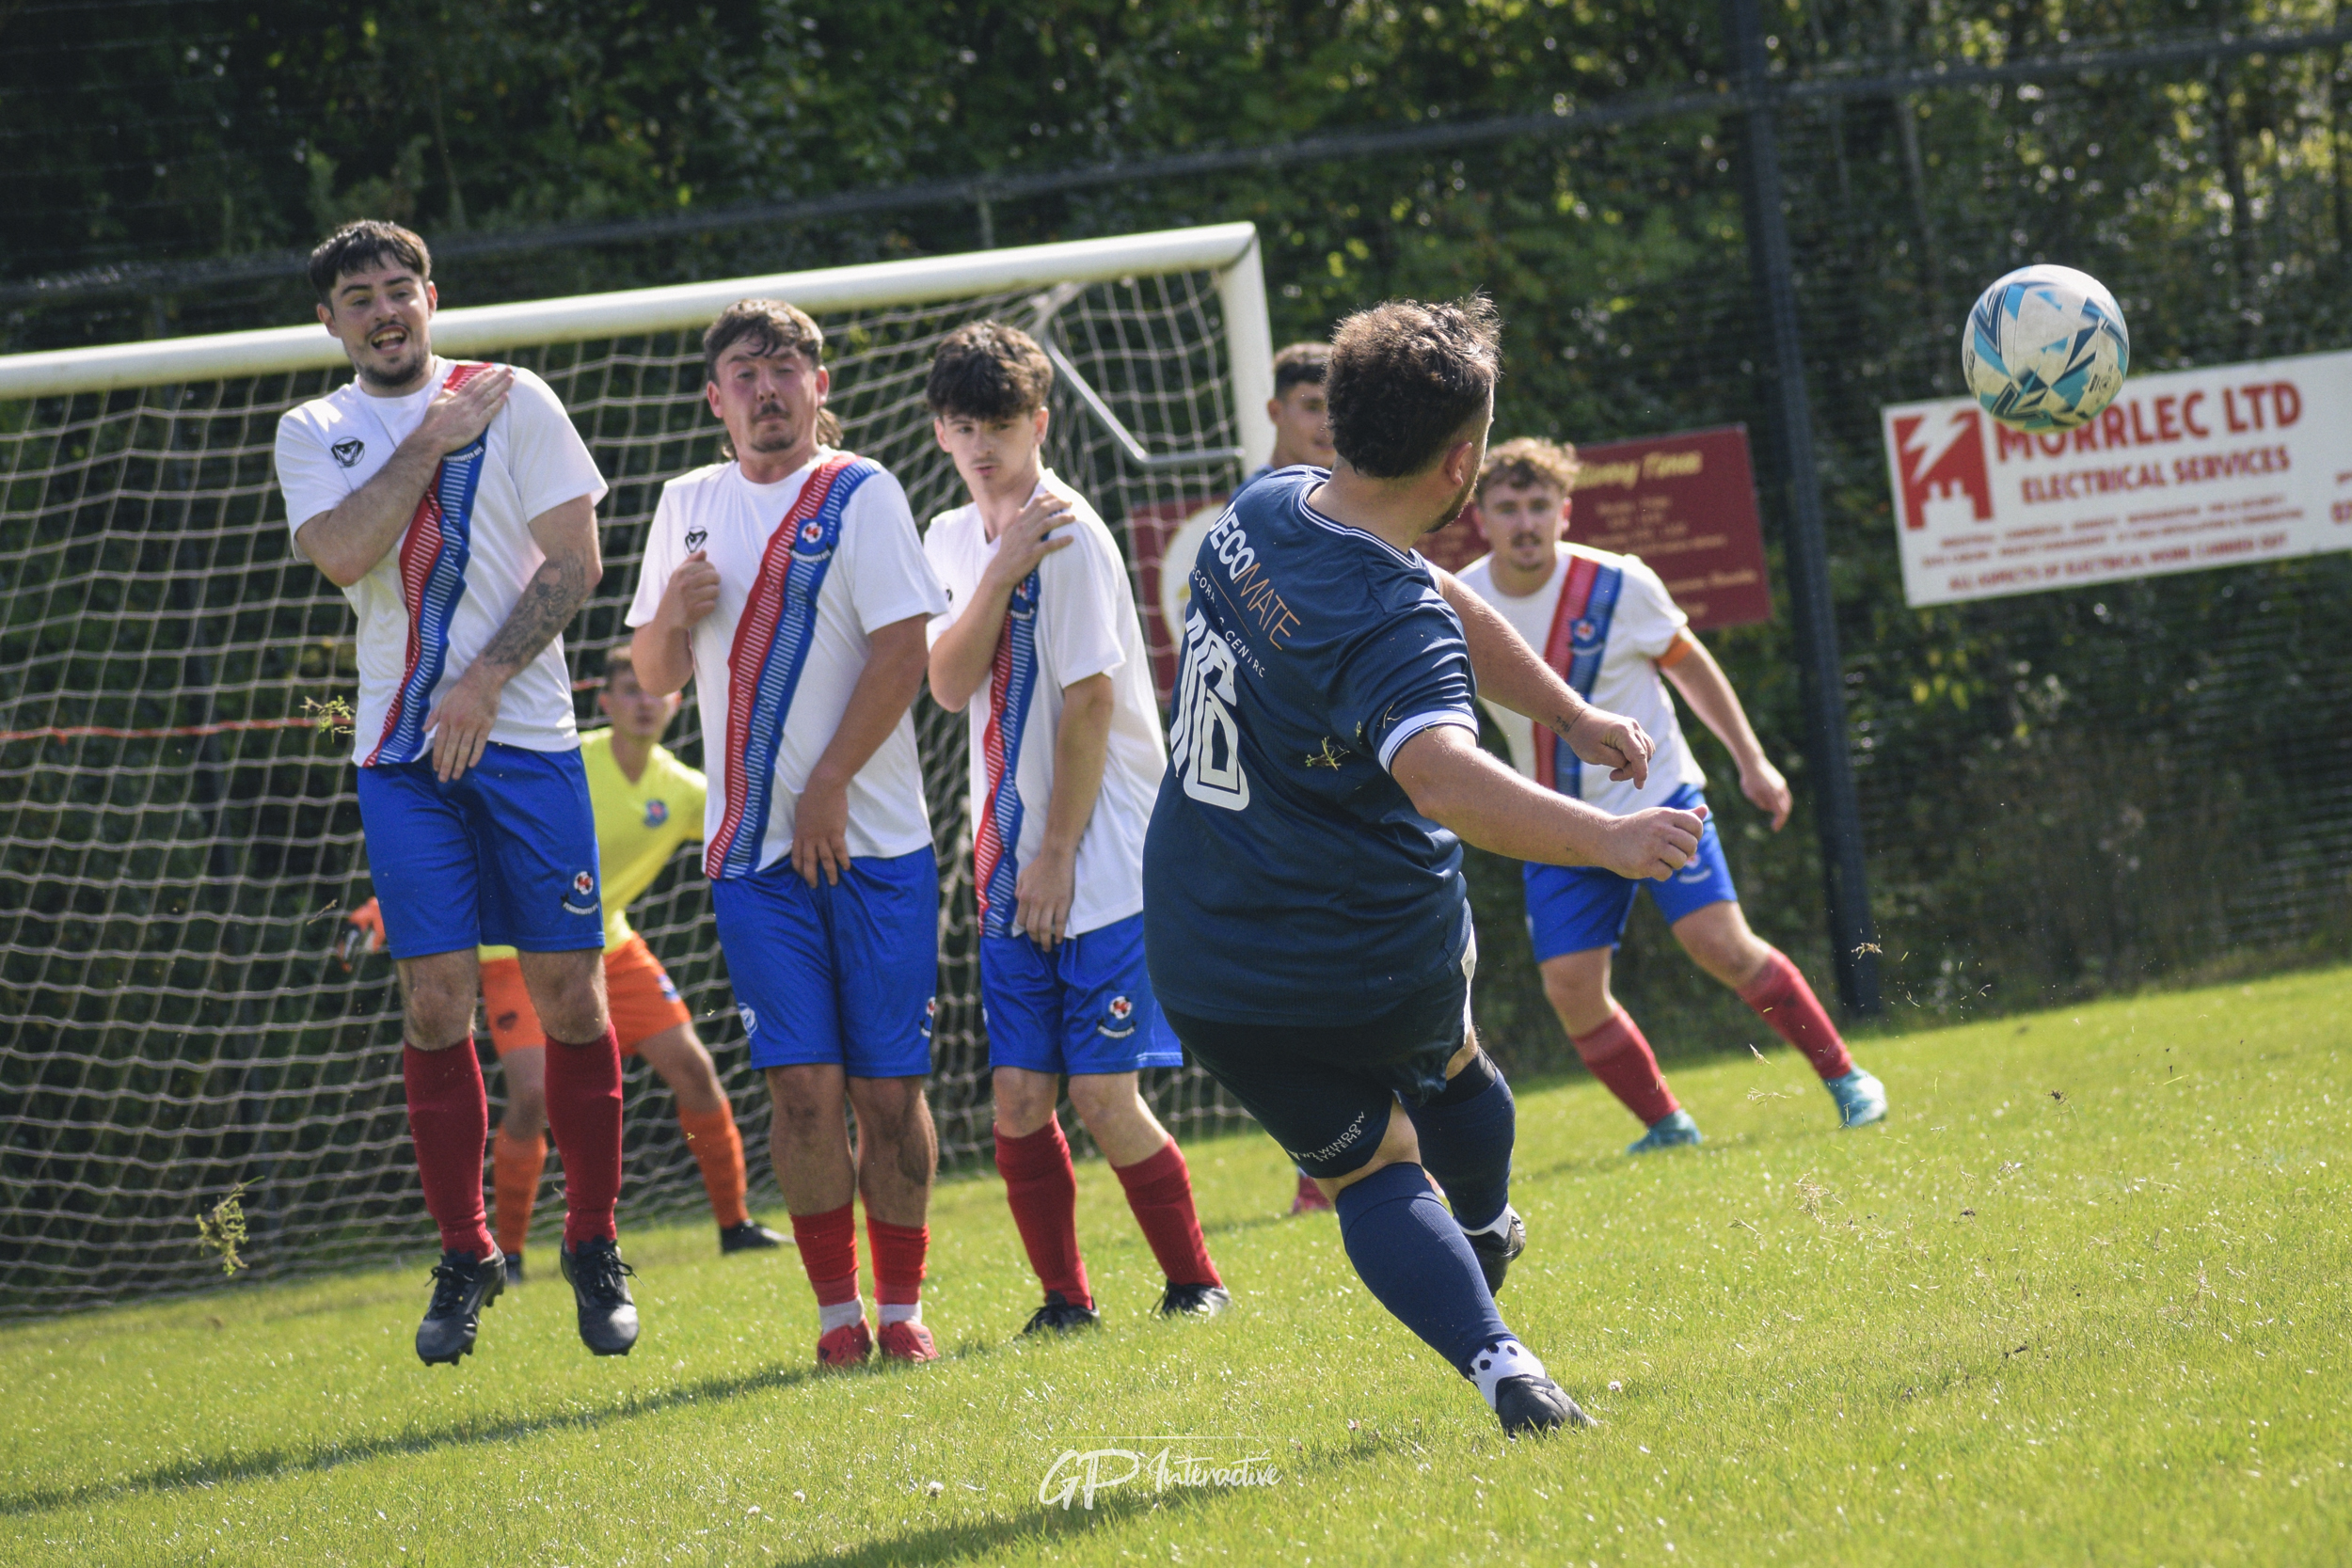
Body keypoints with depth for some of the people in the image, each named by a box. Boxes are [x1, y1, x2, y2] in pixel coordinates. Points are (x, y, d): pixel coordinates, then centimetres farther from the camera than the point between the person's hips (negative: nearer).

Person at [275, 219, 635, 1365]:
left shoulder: (513, 402, 4)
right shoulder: (313, 434, 8)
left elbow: (575, 560, -1)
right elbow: (342, 554, -10)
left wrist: (487, 681, -10)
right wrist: (430, 442, -8)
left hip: (526, 735, -1)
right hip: (403, 751, 1)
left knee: (568, 993, -3)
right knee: (435, 1002, -4)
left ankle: (593, 1247, 9)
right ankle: (464, 1259, 6)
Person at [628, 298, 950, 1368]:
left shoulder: (860, 493, -1)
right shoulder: (687, 505, 13)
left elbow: (903, 652, -8)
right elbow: (655, 677, 18)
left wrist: (829, 787, -12)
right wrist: (673, 613, -4)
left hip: (871, 841, -3)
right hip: (754, 850, 3)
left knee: (889, 1088, -2)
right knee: (804, 1087, -5)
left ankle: (902, 1307, 8)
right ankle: (837, 1310, 3)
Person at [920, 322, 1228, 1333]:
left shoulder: (1071, 537, -10)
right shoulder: (954, 539, 11)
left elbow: (1090, 703, -12)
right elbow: (949, 686, -1)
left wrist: (1058, 856, -11)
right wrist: (1000, 572, -14)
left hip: (1104, 860, -6)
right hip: (1011, 868, 6)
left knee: (1103, 1097, -8)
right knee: (1020, 1099, 1)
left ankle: (1193, 1282, 7)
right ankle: (1064, 1299, 12)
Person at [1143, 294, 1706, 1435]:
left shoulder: (1263, 511, -3)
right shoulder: (1390, 624, -28)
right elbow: (1443, 778, -49)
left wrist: (1571, 715, 23)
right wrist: (1606, 839, -58)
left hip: (1207, 973, 5)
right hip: (1375, 965, -5)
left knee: (1369, 1171, 14)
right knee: (1443, 1064, 31)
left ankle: (1493, 1356, -7)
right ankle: (1484, 1235, 55)